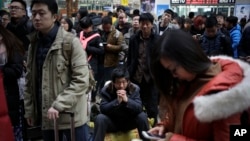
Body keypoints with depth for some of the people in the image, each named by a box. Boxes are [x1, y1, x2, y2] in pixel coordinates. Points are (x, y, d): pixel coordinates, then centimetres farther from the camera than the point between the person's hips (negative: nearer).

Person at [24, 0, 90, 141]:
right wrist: (29, 110, 8)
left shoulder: (71, 42, -9)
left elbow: (81, 80, -14)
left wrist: (58, 105, -19)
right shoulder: (34, 44, 8)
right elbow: (30, 80, 12)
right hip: (45, 115, 5)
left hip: (71, 115, -5)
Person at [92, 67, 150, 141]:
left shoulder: (134, 89, -11)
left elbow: (139, 108, -20)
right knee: (100, 118, -30)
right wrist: (117, 101, -37)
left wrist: (127, 100, -36)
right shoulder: (106, 90, -14)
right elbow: (103, 109, -23)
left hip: (129, 122, 1)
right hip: (112, 122, -1)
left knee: (142, 116, -25)